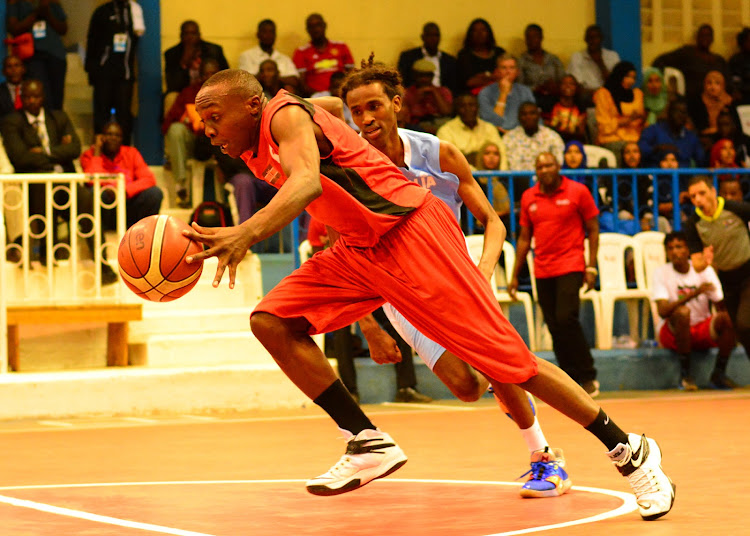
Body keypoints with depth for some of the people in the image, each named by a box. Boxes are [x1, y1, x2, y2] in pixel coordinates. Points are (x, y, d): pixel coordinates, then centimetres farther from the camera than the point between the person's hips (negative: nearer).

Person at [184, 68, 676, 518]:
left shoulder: (285, 115, -14)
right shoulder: (256, 153, 13)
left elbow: (308, 182, -34)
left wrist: (246, 234, -49)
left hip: (411, 230, -9)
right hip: (361, 249, 9)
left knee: (508, 360, -9)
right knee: (272, 322, -7)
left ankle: (630, 449, 3)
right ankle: (369, 443, -5)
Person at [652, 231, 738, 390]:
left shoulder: (705, 270, -3)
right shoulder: (661, 273, -9)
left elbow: (721, 307, -6)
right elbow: (663, 311, -23)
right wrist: (693, 294, -35)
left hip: (703, 332, 2)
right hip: (672, 334, -2)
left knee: (726, 318, -26)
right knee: (682, 311, -34)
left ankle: (719, 373, -12)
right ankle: (685, 374, -25)